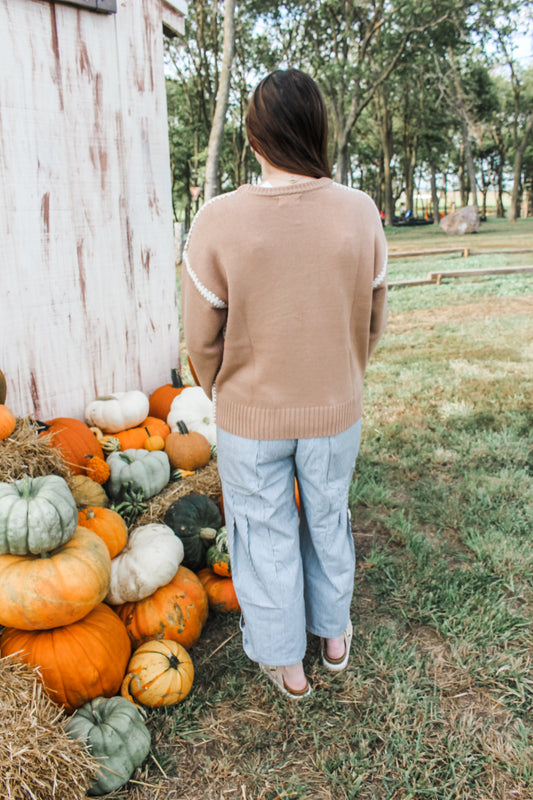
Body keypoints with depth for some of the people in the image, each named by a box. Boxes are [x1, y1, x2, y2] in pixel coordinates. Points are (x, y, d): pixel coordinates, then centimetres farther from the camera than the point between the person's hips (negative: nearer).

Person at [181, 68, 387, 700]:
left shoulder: (217, 222, -19)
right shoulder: (360, 213, -11)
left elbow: (203, 340, -11)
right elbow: (372, 322, 0)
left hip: (250, 416, -2)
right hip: (335, 412, 3)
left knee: (266, 534, 17)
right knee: (328, 519, 24)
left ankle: (285, 664, 37)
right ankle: (334, 635, 46)